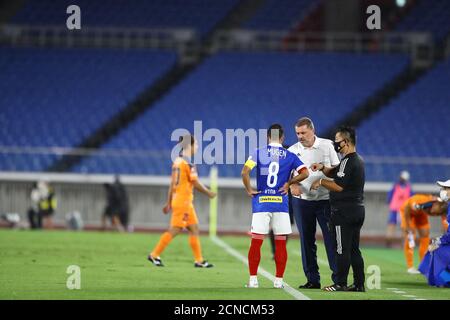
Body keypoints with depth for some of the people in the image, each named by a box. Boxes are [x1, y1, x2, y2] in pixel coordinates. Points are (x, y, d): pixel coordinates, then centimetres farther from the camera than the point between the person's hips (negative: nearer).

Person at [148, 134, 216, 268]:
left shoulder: (177, 161, 11)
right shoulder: (187, 163, -16)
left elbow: (172, 184, 15)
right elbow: (196, 183, -14)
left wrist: (169, 203, 18)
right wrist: (209, 193, 0)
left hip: (177, 200, 9)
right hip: (184, 202, -9)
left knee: (194, 230, 10)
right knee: (174, 230, -5)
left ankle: (199, 260, 11)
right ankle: (155, 255, -1)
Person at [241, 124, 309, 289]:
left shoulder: (258, 153, 1)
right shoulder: (289, 156, 4)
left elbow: (244, 172, -11)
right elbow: (304, 173, -3)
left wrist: (249, 190, 1)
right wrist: (288, 183, 8)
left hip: (261, 202, -1)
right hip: (281, 204, 1)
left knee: (256, 242, 3)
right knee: (281, 243, 7)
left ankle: (253, 279, 3)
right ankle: (278, 280, 8)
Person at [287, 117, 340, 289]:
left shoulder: (327, 145, 1)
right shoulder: (293, 150, 4)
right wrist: (292, 185, -18)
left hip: (325, 199, -2)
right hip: (302, 200, 2)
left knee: (331, 239, -5)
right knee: (306, 241, 5)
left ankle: (338, 279, -4)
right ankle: (312, 280, 11)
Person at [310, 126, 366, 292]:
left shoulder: (348, 161, -16)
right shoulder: (358, 160, 17)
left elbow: (339, 186, -21)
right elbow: (334, 173, 27)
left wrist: (321, 182, -8)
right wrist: (322, 168, 9)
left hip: (344, 211, -10)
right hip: (358, 209, 10)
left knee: (342, 249, -6)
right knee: (354, 248, 12)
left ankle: (340, 283, -4)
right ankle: (359, 283, 13)